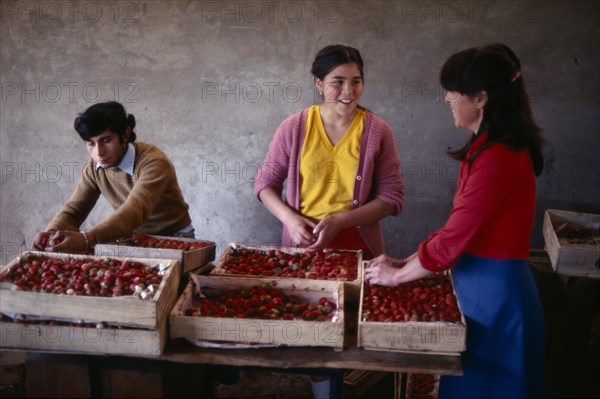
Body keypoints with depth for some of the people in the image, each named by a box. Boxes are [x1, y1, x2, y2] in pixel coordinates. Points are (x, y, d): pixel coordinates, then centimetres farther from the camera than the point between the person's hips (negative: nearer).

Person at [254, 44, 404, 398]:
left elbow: (392, 197, -7)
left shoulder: (377, 131, -6)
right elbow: (265, 183, 2)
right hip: (302, 247, 1)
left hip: (357, 248, 0)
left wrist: (341, 219, -19)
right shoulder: (295, 127, -4)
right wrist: (289, 218, -16)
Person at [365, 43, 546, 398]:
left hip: (493, 293, -9)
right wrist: (406, 262, 8)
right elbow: (459, 229, 12)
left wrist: (397, 276, -6)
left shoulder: (498, 159, -23)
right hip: (483, 284, 9)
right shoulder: (490, 147, 9)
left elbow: (453, 239, -20)